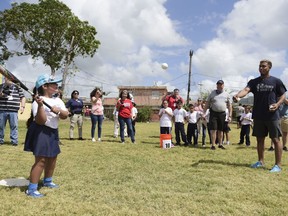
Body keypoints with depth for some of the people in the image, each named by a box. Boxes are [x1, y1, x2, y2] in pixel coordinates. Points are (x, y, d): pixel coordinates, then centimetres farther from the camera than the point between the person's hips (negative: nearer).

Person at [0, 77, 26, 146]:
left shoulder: (17, 87, 9)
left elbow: (22, 97, 12)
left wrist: (22, 106, 1)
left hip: (13, 111, 0)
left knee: (14, 126, -1)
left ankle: (14, 141, 5)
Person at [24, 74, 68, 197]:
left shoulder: (58, 101, 7)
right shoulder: (38, 101, -17)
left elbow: (65, 116, -1)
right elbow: (41, 121, -25)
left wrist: (58, 110, -21)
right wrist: (40, 105, -37)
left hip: (53, 132, 9)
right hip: (41, 132, -8)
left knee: (52, 157, 19)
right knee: (41, 160, -12)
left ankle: (47, 181, 39)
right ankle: (32, 189, -4)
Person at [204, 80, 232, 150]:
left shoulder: (226, 94, 7)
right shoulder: (212, 93, 4)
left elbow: (229, 106, 7)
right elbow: (207, 104, 5)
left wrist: (230, 116, 1)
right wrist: (204, 113, -1)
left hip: (222, 114, 2)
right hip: (213, 113, -1)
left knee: (220, 130, 9)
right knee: (213, 129, -6)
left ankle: (220, 144, 20)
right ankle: (213, 145, -1)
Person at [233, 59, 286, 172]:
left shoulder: (276, 81, 1)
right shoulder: (254, 82, 6)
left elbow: (283, 95, 6)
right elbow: (246, 90, -12)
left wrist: (278, 104, -15)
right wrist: (238, 95, -34)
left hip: (272, 116, -3)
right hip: (258, 116, 3)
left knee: (275, 139, -2)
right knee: (260, 139, 12)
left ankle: (278, 165, 5)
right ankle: (260, 161, 26)